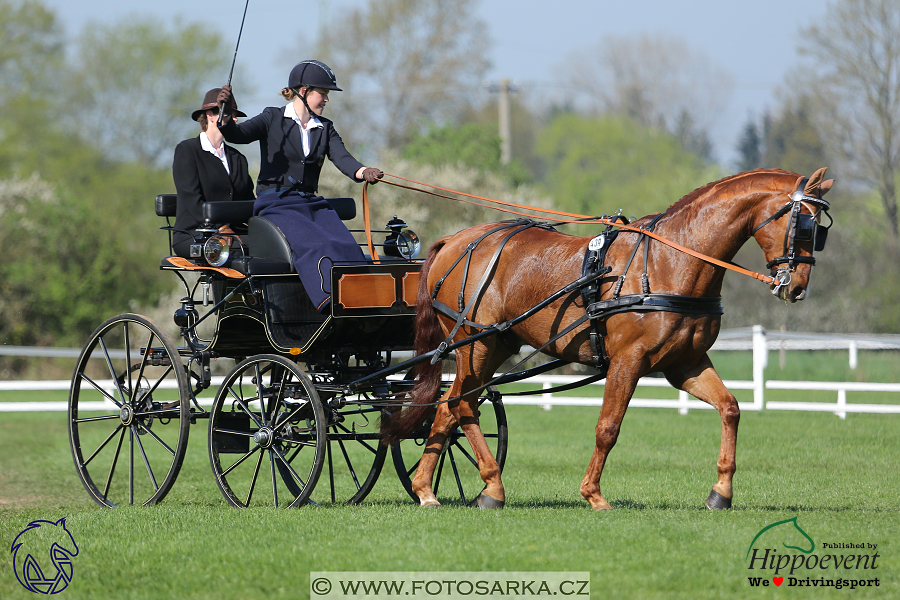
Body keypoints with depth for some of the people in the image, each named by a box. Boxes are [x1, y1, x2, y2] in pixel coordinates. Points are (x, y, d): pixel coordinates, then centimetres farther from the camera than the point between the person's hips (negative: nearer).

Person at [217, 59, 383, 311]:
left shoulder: (325, 128, 18)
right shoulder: (273, 119, 6)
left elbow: (341, 157, 0)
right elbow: (238, 135, -9)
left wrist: (362, 172, -23)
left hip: (311, 203, 5)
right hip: (276, 203, -5)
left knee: (347, 248, -24)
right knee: (316, 248, -32)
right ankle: (331, 299, -47)